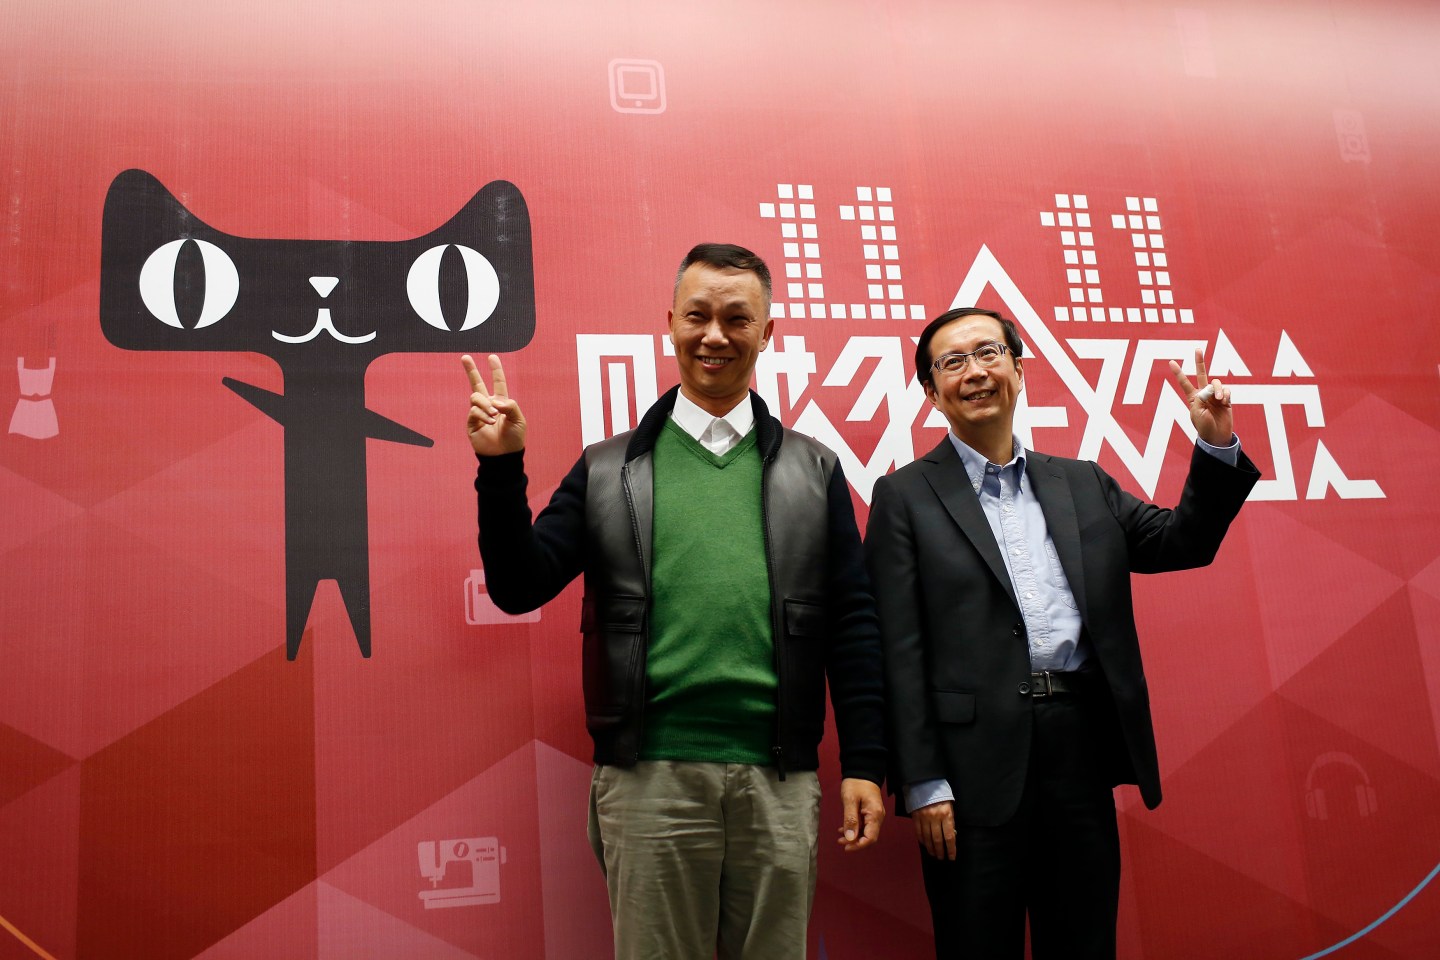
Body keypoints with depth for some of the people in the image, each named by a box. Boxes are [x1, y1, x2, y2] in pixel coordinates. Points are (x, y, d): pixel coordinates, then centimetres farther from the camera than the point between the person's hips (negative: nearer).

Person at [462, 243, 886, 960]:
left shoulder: (813, 470, 8)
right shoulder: (608, 470, 7)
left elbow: (852, 623, 6)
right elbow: (519, 588, 3)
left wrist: (864, 765, 2)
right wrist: (501, 467, -9)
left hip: (780, 779, 1)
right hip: (650, 775, -1)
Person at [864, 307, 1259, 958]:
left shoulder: (1083, 484, 15)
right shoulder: (906, 496, 1)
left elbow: (1183, 543, 15)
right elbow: (900, 652, -4)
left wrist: (1217, 447, 1)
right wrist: (923, 783, -10)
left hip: (1084, 747, 4)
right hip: (978, 763, -4)